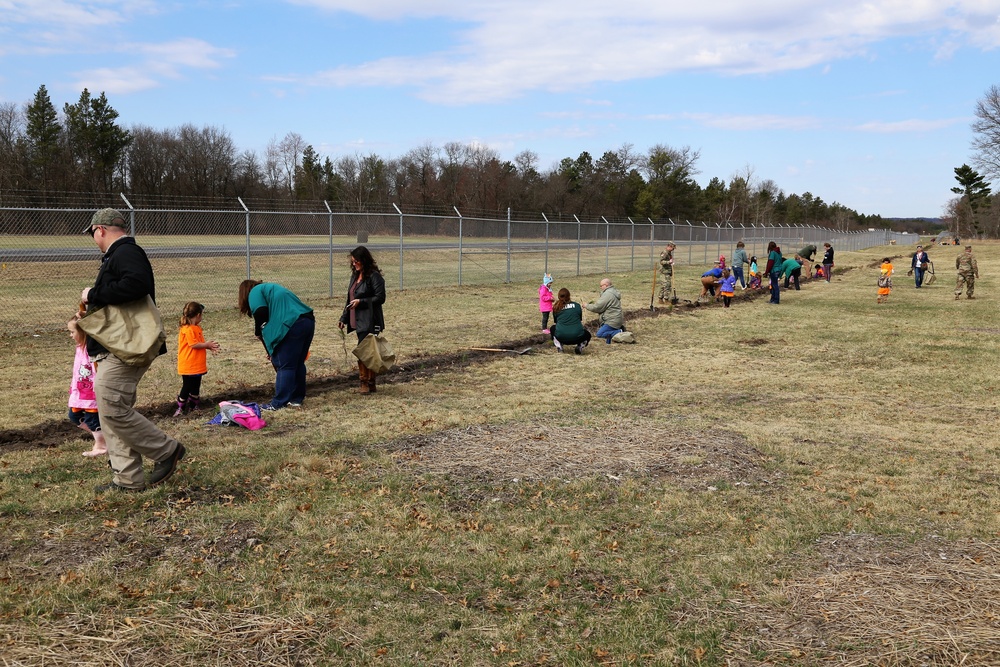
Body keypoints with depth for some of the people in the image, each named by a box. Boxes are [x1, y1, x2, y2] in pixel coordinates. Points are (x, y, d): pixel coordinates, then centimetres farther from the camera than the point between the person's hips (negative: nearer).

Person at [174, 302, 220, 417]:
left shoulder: (196, 328, 12)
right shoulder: (188, 329, -19)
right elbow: (194, 344, -23)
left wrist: (209, 346, 3)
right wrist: (207, 345, -11)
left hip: (197, 365, 9)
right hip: (189, 366, -9)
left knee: (196, 386, 16)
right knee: (187, 387, -2)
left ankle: (194, 405, 27)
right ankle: (180, 408, 7)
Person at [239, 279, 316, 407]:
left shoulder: (255, 292, 8)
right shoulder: (270, 288, 33)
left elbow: (261, 313, -10)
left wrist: (258, 332, 10)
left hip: (293, 325, -8)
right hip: (309, 321, 9)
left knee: (285, 366, -1)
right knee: (298, 363, 18)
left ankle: (278, 404, 4)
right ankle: (297, 398, 26)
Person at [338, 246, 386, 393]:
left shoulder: (374, 276, -10)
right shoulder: (355, 276, 16)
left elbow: (380, 298, -14)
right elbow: (350, 299, 23)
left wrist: (361, 301, -19)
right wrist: (344, 318, 20)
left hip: (370, 322, -8)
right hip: (358, 321, 8)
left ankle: (368, 383, -2)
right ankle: (365, 383, 17)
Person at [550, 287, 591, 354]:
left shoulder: (556, 308, 8)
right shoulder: (577, 305, 8)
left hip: (561, 338, 0)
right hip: (577, 338, 0)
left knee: (553, 328, 33)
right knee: (587, 334, 34)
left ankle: (558, 345, 10)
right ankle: (580, 346, 4)